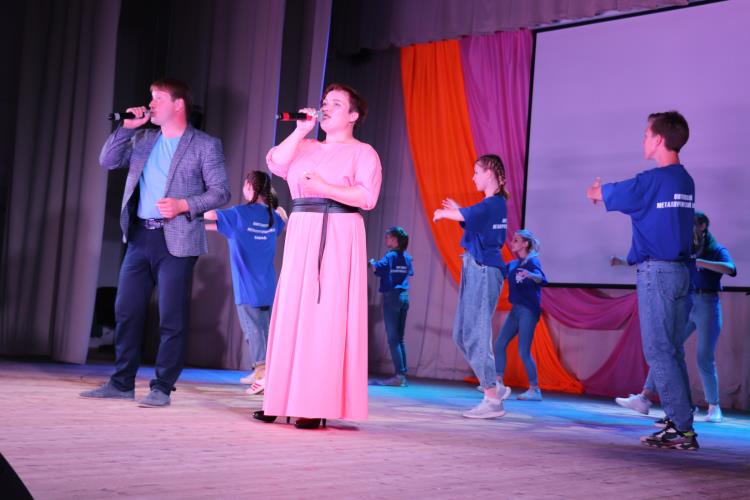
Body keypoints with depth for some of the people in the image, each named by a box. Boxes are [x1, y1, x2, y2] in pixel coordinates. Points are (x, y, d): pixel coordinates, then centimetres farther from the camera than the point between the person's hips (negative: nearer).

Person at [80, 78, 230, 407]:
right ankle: (122, 382, 18)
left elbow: (221, 192, -5)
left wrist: (183, 205, -17)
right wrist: (127, 127, 2)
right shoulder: (143, 139, 15)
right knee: (127, 312, 7)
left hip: (176, 241, -5)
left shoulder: (205, 145, 0)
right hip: (140, 236, 6)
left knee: (171, 318, -3)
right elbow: (108, 161, 9)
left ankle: (162, 388, 5)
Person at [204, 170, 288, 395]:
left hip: (248, 285, -5)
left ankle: (263, 373, -17)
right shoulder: (274, 216, 7)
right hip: (268, 286, 5)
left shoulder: (239, 213, -7)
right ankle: (259, 371, 19)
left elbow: (209, 215, 0)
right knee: (264, 328, 12)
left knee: (252, 328, -7)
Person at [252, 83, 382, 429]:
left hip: (338, 238, -5)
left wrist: (323, 187, -15)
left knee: (326, 316, -9)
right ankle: (282, 398, 5)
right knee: (292, 313, 1)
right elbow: (275, 164, 2)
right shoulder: (305, 147, 19)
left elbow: (367, 197, -10)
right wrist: (301, 131, 2)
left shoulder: (362, 152, 3)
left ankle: (318, 406, -8)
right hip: (301, 236, 5)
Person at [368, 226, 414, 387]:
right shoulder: (407, 257, 10)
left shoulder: (390, 256, -9)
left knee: (393, 339, -5)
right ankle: (402, 375, 7)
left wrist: (372, 262, -4)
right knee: (399, 338, 10)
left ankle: (399, 375, -11)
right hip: (404, 297, 7)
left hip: (391, 297, -7)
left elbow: (377, 268, -25)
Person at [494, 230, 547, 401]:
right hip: (516, 310, 8)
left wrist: (529, 275, -52)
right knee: (499, 344, 4)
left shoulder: (532, 262, -12)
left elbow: (541, 279, -30)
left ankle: (534, 390, 1)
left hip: (528, 311, -8)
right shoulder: (513, 264, 12)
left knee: (524, 351, -9)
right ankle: (499, 385, 8)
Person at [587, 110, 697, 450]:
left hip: (656, 272, -8)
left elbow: (597, 194, 2)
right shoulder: (685, 182, 12)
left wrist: (596, 191, 24)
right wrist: (605, 192, 25)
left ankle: (682, 428, -7)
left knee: (659, 352, -6)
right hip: (681, 272, 8)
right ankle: (682, 424, 11)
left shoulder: (653, 180, -12)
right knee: (673, 352, 11)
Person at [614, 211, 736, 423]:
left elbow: (731, 269, -22)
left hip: (708, 306, -5)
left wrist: (699, 262, -31)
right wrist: (625, 262, 9)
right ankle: (644, 399, -5)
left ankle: (714, 408, 9)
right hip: (685, 305, 5)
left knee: (704, 358, -6)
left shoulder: (717, 251, -2)